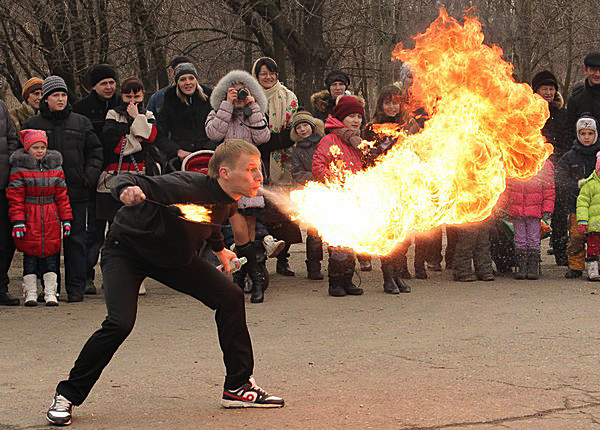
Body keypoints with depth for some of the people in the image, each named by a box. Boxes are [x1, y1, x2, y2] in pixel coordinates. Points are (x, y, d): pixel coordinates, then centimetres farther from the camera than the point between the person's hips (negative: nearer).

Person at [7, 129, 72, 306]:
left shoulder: (55, 167, 8)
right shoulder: (19, 168, -3)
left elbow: (62, 195, 10)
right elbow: (15, 197, -5)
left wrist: (66, 219, 7)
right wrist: (17, 221, -12)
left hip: (51, 218, 3)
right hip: (29, 218, -3)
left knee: (51, 254, 4)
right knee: (30, 255, 2)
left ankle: (50, 293, 9)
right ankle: (30, 293, 11)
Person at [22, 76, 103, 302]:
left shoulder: (81, 123, 9)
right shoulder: (32, 125, 5)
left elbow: (95, 151, 13)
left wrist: (90, 175, 1)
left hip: (76, 192, 1)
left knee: (75, 239, 1)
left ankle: (76, 287, 6)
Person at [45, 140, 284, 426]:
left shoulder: (229, 203, -10)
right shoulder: (188, 186, -35)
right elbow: (131, 182, -40)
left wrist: (219, 248, 23)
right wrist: (126, 190, -62)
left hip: (175, 257, 8)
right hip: (126, 249, -8)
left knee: (230, 297, -1)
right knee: (120, 324, -25)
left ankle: (238, 386, 11)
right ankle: (67, 395, -8)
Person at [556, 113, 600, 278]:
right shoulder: (568, 158, 7)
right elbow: (560, 180, -2)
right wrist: (579, 186, -15)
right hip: (577, 206, 0)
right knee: (576, 237, -2)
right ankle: (575, 267, 10)